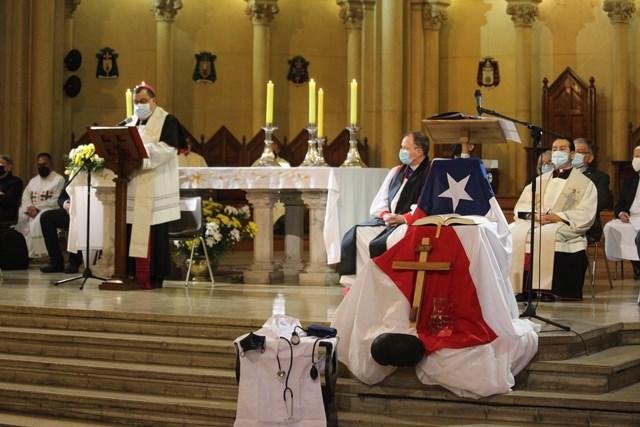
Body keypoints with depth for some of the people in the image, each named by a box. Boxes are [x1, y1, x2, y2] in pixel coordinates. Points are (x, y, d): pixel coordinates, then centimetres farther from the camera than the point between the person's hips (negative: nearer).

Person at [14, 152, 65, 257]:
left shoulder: (59, 179, 2)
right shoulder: (33, 180, 22)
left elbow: (56, 201, -10)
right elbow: (25, 197, 9)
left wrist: (37, 207, -16)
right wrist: (30, 208, -14)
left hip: (49, 210, -6)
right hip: (32, 210, 6)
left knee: (38, 220, -37)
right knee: (18, 217, -22)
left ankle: (33, 253, -35)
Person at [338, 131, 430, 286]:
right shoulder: (395, 172, 22)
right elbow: (378, 203, 19)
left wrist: (402, 218, -19)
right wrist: (385, 214, -3)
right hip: (387, 220, 7)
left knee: (377, 244, -29)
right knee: (357, 234, -18)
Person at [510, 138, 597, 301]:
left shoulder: (585, 184, 11)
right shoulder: (541, 180, 25)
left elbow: (585, 215, -4)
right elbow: (521, 206, 14)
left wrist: (556, 217, -16)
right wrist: (532, 214, -9)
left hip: (565, 228, -4)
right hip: (535, 221, 4)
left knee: (545, 234, -38)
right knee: (513, 232, -28)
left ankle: (545, 288, -34)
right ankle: (519, 286, -29)